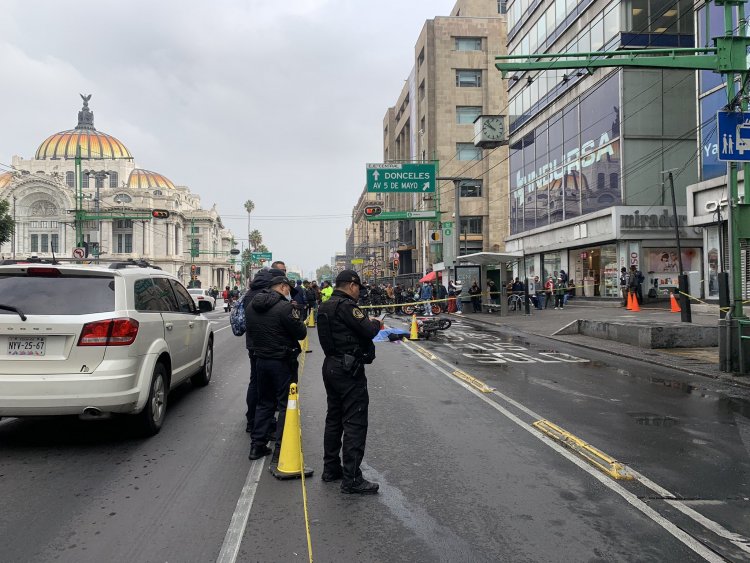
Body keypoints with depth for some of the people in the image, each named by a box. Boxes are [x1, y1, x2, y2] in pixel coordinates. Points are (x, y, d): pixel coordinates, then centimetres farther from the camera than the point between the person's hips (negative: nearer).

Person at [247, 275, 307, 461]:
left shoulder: (252, 306, 5)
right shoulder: (284, 307, -19)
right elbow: (301, 333, -14)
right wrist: (296, 316, 1)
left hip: (261, 360, 7)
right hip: (282, 361, -7)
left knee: (264, 403, 18)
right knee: (286, 404, 4)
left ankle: (257, 445, 21)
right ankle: (281, 450, 7)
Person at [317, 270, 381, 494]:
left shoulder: (325, 306, 12)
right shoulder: (346, 305, -17)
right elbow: (368, 331, -19)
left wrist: (365, 322, 9)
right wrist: (376, 323, 2)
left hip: (330, 365, 10)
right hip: (349, 370, -10)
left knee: (334, 418, 18)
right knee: (355, 423, -5)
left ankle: (331, 468, 28)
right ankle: (351, 479, -3)